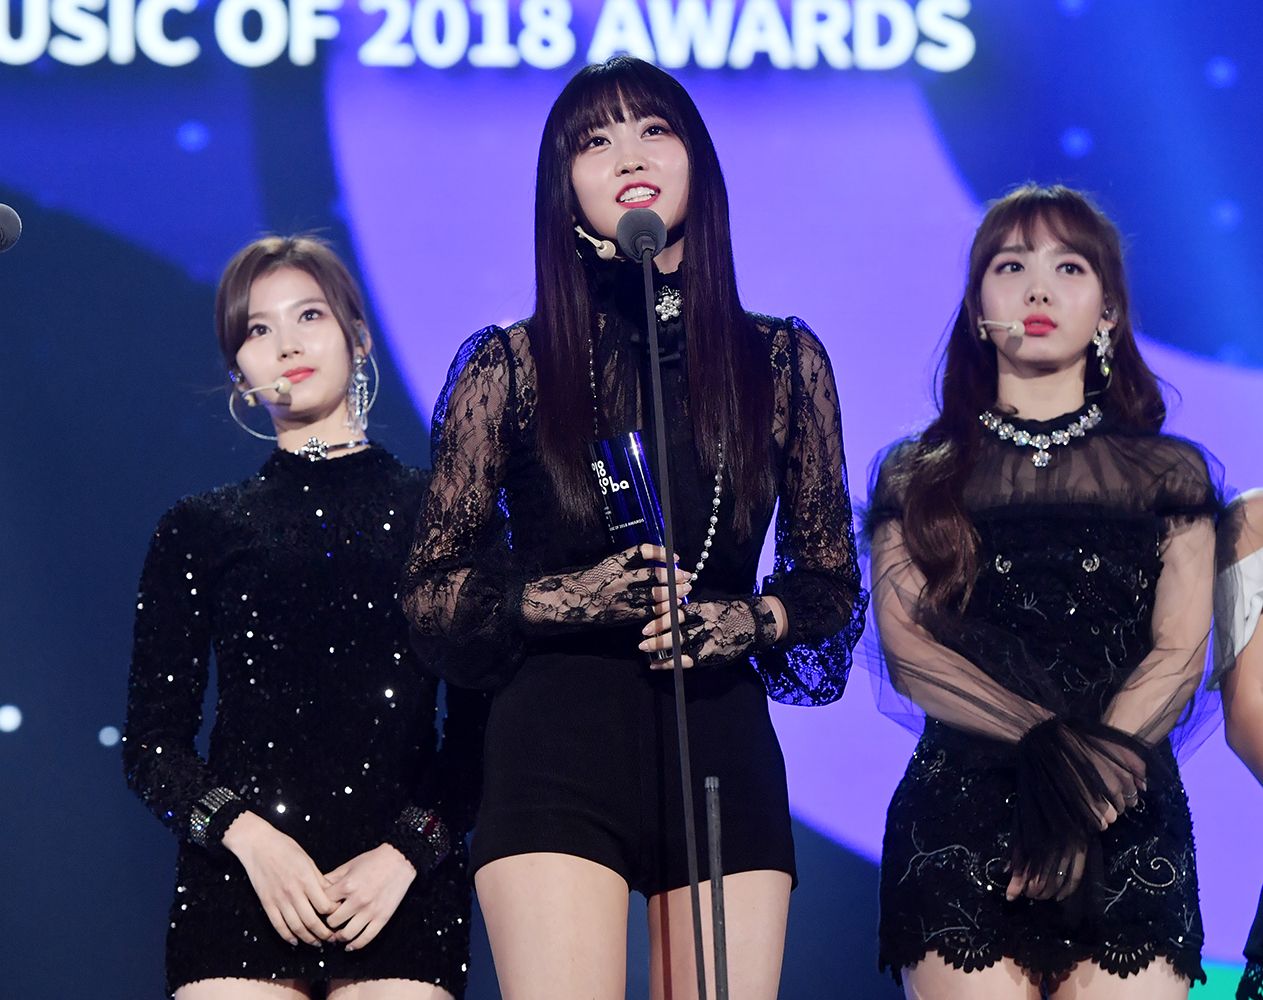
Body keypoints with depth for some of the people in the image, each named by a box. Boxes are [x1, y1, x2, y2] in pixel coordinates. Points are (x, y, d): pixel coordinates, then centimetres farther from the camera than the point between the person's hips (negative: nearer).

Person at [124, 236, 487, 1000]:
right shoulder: (200, 530, 14)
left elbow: (482, 725, 7)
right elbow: (152, 742, 10)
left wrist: (410, 849, -8)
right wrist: (247, 837, -7)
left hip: (402, 888, -1)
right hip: (238, 880, 1)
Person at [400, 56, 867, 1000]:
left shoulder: (783, 360, 8)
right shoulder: (510, 366, 3)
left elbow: (833, 582, 15)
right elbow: (429, 593, 6)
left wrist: (749, 622, -6)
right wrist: (571, 596, -11)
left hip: (724, 745, 2)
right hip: (559, 749, -2)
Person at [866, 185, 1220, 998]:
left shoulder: (1168, 473, 14)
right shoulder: (919, 476, 15)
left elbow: (1180, 657, 3)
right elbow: (905, 646, 1)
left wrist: (1094, 786, -12)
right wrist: (1052, 745, -14)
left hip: (1129, 825, 0)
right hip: (959, 813, 0)